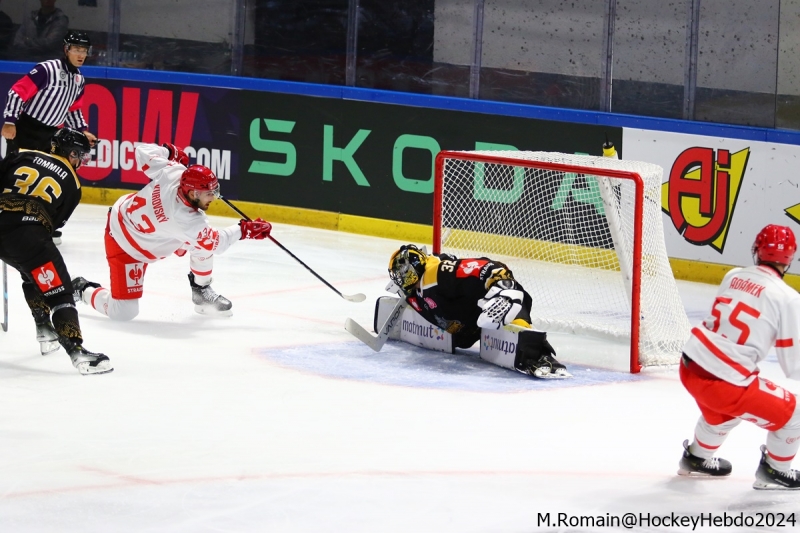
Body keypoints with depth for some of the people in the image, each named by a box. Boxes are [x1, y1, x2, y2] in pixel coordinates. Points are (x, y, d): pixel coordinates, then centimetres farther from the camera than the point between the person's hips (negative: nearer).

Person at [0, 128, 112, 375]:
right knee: (57, 290, -3)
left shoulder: (24, 156, 20)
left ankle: (46, 333, 35)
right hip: (26, 233, -4)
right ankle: (76, 351, -16)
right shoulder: (71, 183, 16)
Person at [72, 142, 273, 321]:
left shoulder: (174, 171, -24)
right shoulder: (184, 220, -37)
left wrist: (169, 151, 8)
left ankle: (201, 291, 18)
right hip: (125, 245, -9)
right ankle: (83, 290, 18)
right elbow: (215, 242, -21)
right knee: (123, 312, -8)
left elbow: (143, 152, -8)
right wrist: (244, 229, -13)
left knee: (201, 241, -4)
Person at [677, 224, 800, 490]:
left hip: (690, 366, 7)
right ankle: (774, 470, 27)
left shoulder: (733, 276, 6)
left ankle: (697, 457, 56)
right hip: (725, 383, -7)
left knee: (722, 409, 39)